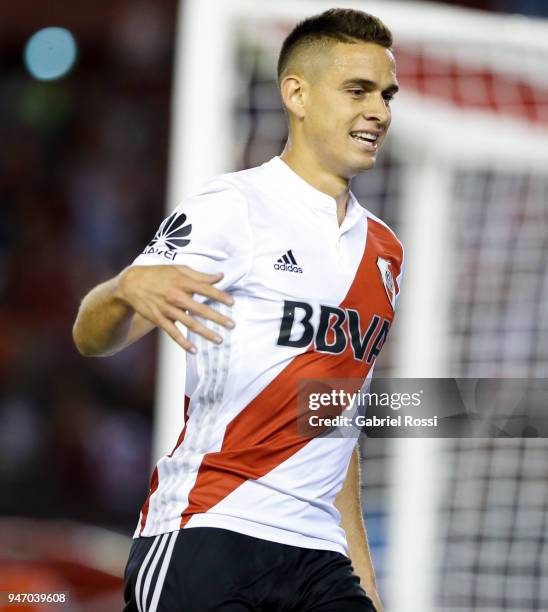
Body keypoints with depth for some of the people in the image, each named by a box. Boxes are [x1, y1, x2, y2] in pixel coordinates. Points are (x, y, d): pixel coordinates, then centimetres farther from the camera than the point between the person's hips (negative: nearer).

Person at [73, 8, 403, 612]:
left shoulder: (383, 250, 17)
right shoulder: (232, 207, -4)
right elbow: (93, 337, -10)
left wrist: (360, 563, 20)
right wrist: (128, 288, -32)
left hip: (318, 559, 6)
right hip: (203, 537, -6)